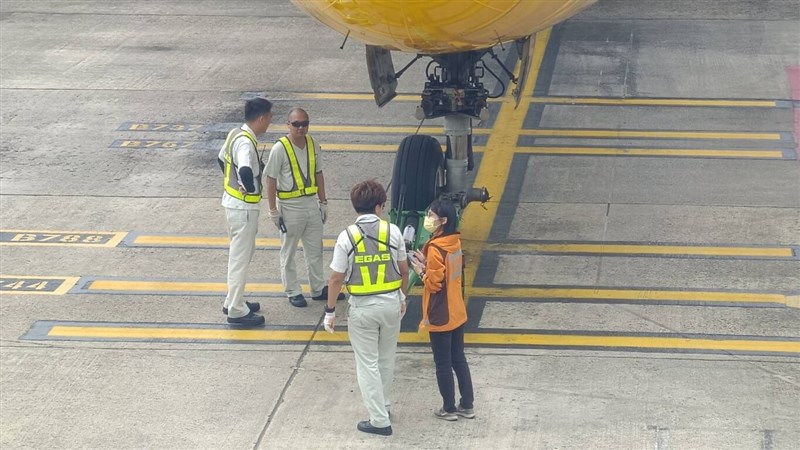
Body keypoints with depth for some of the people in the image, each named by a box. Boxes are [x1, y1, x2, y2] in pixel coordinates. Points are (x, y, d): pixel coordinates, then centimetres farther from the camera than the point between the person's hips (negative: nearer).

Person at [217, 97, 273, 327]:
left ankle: (233, 301, 32)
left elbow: (221, 159, 20)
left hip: (233, 202, 10)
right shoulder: (245, 143, -25)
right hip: (243, 207, -10)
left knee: (242, 253, 22)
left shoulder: (236, 134, 5)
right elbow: (246, 170, -41)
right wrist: (250, 187, -22)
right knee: (240, 258, -1)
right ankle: (237, 311, 6)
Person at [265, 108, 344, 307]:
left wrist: (323, 202, 12)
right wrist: (273, 211, -12)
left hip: (311, 203, 6)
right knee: (289, 252, 7)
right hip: (290, 206, -6)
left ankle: (319, 289, 28)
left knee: (315, 249, 15)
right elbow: (271, 180, -13)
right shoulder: (280, 149, -16)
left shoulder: (312, 145, 2)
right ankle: (293, 292, 19)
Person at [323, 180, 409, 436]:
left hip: (362, 309, -3)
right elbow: (404, 270, 3)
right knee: (386, 360, 21)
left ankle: (380, 420, 9)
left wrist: (330, 311, 1)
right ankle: (382, 405, 37)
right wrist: (402, 297, 20)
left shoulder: (347, 237, -13)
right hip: (391, 303, 3)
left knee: (368, 364, 7)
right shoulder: (393, 232, -7)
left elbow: (336, 279, -10)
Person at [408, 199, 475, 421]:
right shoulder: (455, 242, 2)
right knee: (459, 359, 17)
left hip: (440, 317, -8)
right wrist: (426, 262, 5)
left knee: (443, 364, 7)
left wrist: (420, 270, -6)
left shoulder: (435, 249, -24)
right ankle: (467, 405, 25)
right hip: (457, 313, 8)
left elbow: (434, 283, -21)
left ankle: (449, 409, 18)